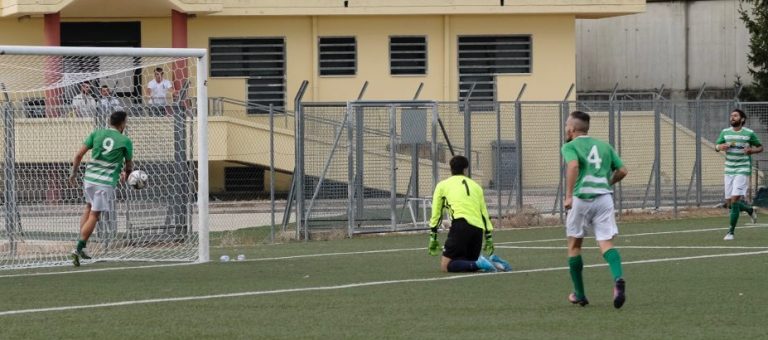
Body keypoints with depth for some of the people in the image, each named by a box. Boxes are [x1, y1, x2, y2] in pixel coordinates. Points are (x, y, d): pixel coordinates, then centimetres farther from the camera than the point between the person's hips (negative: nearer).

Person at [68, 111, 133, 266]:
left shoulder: (97, 133, 6)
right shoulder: (125, 141, 0)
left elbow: (79, 154, 3)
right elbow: (129, 165, 13)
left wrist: (74, 172, 15)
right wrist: (125, 173, 35)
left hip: (89, 178, 4)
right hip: (106, 182, -4)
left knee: (89, 208, 22)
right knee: (94, 215, 0)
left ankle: (81, 248, 17)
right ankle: (78, 249, -9)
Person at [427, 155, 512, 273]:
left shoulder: (442, 185, 16)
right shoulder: (476, 186, 24)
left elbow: (436, 214, 17)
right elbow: (484, 214, 25)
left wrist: (433, 238, 22)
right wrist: (489, 238, 28)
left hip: (461, 224, -5)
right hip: (478, 228, 5)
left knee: (445, 266, -6)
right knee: (468, 263, 19)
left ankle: (478, 264, -27)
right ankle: (491, 261, -7)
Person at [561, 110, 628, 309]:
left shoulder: (570, 147, 3)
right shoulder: (604, 146, 18)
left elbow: (573, 165, -18)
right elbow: (622, 171, 15)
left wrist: (568, 195, -22)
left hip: (581, 198, -3)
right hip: (604, 196, 3)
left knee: (574, 245, 14)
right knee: (606, 242, -4)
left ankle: (579, 294, 19)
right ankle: (618, 279, -34)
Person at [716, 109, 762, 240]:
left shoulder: (749, 133, -1)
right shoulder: (725, 132, 8)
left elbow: (760, 147, 9)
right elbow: (717, 146, 10)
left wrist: (752, 150, -13)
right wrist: (722, 146, -14)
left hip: (742, 170, -5)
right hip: (729, 170, 5)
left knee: (735, 200, -17)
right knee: (729, 203, 5)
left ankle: (731, 231, -10)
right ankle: (750, 210, 35)